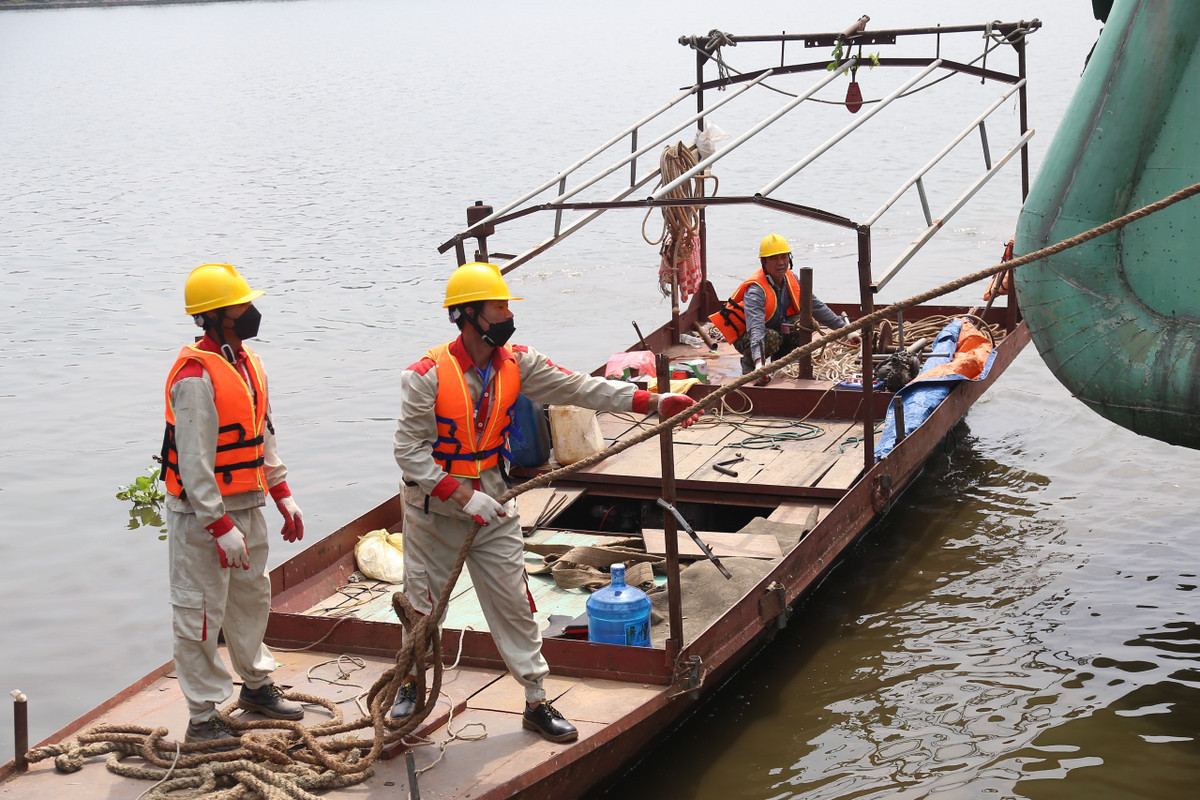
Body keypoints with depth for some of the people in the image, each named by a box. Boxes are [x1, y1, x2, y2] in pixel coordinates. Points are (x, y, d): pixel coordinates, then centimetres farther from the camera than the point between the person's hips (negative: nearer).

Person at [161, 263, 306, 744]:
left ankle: (256, 686, 41)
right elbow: (194, 461, -24)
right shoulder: (196, 377, -22)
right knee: (201, 613, -1)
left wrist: (283, 496, 17)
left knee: (252, 596, 22)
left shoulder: (246, 362, 7)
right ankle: (202, 719, 8)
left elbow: (263, 434, 18)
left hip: (246, 505, 10)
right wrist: (220, 527, -25)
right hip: (200, 512, -10)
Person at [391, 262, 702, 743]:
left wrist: (653, 403, -14)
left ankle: (536, 703, 14)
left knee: (513, 603, 5)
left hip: (492, 500, 4)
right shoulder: (427, 375, -20)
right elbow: (409, 451, -19)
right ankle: (410, 683, 37)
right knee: (423, 603, 12)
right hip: (433, 505, -4)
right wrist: (463, 495, -26)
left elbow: (578, 388, -6)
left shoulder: (517, 364, -5)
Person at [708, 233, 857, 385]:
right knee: (772, 337, -37)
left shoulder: (791, 280, -8)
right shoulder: (755, 291, -31)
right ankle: (748, 364, -8)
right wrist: (759, 363, -59)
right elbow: (756, 328, -45)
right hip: (745, 338, -6)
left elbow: (817, 307, 2)